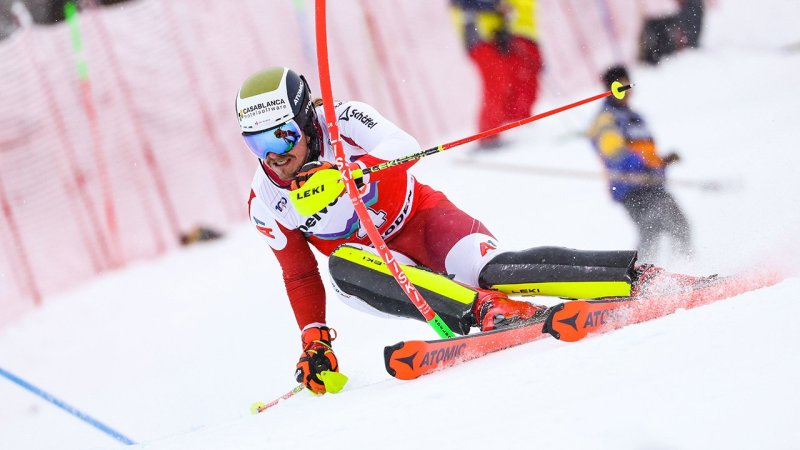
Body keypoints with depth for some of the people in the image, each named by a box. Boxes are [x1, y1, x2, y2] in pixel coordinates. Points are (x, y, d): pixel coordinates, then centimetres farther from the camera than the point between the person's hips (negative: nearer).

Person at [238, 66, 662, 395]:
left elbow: (403, 148, -34)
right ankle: (482, 308, -43)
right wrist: (314, 341, 2)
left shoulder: (341, 120, -16)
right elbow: (299, 275, 9)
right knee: (342, 268, -31)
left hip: (421, 216, -3)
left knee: (490, 271, -31)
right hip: (387, 268, 3)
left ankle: (638, 275, -30)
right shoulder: (265, 204, -3)